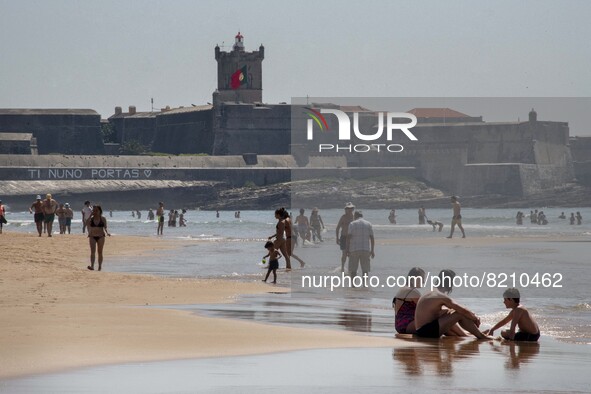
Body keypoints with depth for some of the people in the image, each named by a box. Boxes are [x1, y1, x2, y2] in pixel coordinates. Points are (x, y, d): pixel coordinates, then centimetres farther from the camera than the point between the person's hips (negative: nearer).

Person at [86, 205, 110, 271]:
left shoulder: (103, 219, 2)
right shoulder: (91, 218, 4)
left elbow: (105, 227, 0)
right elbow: (87, 224, -12)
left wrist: (107, 232, -19)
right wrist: (90, 215, -12)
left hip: (100, 236, 0)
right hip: (92, 236, 0)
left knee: (100, 252, 5)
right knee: (93, 251, -12)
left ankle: (100, 266, 12)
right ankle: (92, 266, -21)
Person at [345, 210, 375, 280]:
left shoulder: (352, 224, 0)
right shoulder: (368, 224, 7)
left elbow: (348, 237, -7)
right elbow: (372, 238, 3)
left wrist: (347, 250, -5)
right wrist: (372, 251, 6)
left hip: (354, 249, -2)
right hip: (366, 250, 2)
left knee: (353, 269, 4)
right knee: (365, 270, 6)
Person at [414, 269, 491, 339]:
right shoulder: (442, 297, -14)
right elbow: (464, 311, -13)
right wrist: (475, 318, 7)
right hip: (428, 331, -10)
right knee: (460, 315, -11)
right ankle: (481, 336, -1)